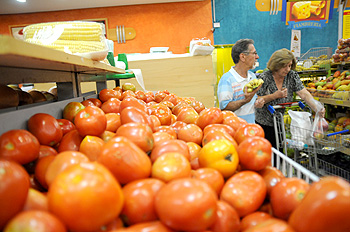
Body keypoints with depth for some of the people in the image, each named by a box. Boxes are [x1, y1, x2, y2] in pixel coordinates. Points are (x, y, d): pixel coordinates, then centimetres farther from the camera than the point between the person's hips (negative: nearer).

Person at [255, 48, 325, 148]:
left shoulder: (292, 76, -2)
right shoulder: (264, 78, -13)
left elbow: (304, 94, -11)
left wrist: (318, 109, -25)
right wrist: (275, 96, -22)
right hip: (264, 125, -3)